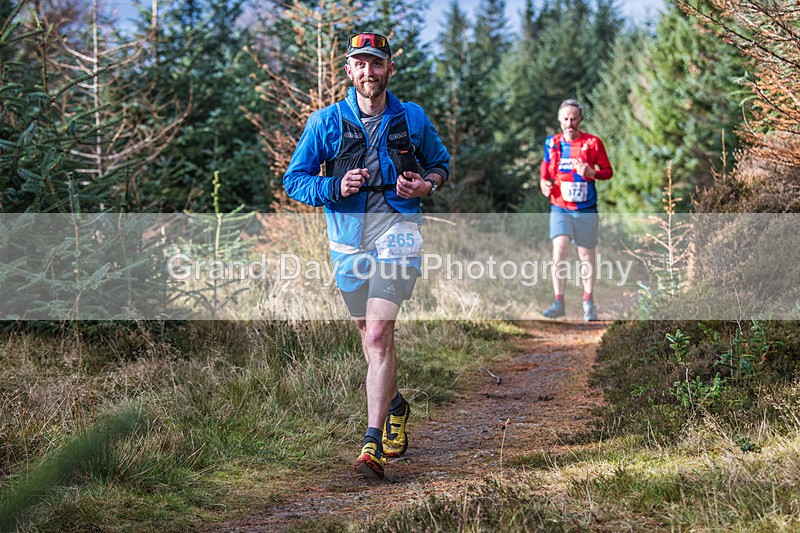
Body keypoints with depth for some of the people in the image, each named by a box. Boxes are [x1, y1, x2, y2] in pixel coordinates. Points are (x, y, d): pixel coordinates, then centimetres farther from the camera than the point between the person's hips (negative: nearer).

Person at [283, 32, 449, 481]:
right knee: (370, 334, 15)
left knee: (378, 334, -17)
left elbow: (441, 163, 19)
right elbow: (294, 179, 3)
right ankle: (395, 406, 43)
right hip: (348, 238, 3)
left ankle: (373, 445, -17)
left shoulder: (413, 119, 3)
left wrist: (427, 185, -4)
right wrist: (335, 187, -16)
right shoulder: (326, 122, 1)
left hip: (397, 230, -3)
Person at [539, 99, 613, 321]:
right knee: (558, 250, -16)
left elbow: (608, 171, 2)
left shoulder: (593, 143, -2)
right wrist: (544, 183, -5)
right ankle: (558, 303, -15)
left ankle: (588, 303, 21)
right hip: (560, 208, 1)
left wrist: (592, 173, -18)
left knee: (587, 256, 8)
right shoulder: (552, 143, 4)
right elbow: (544, 170, 16)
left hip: (586, 210, -1)